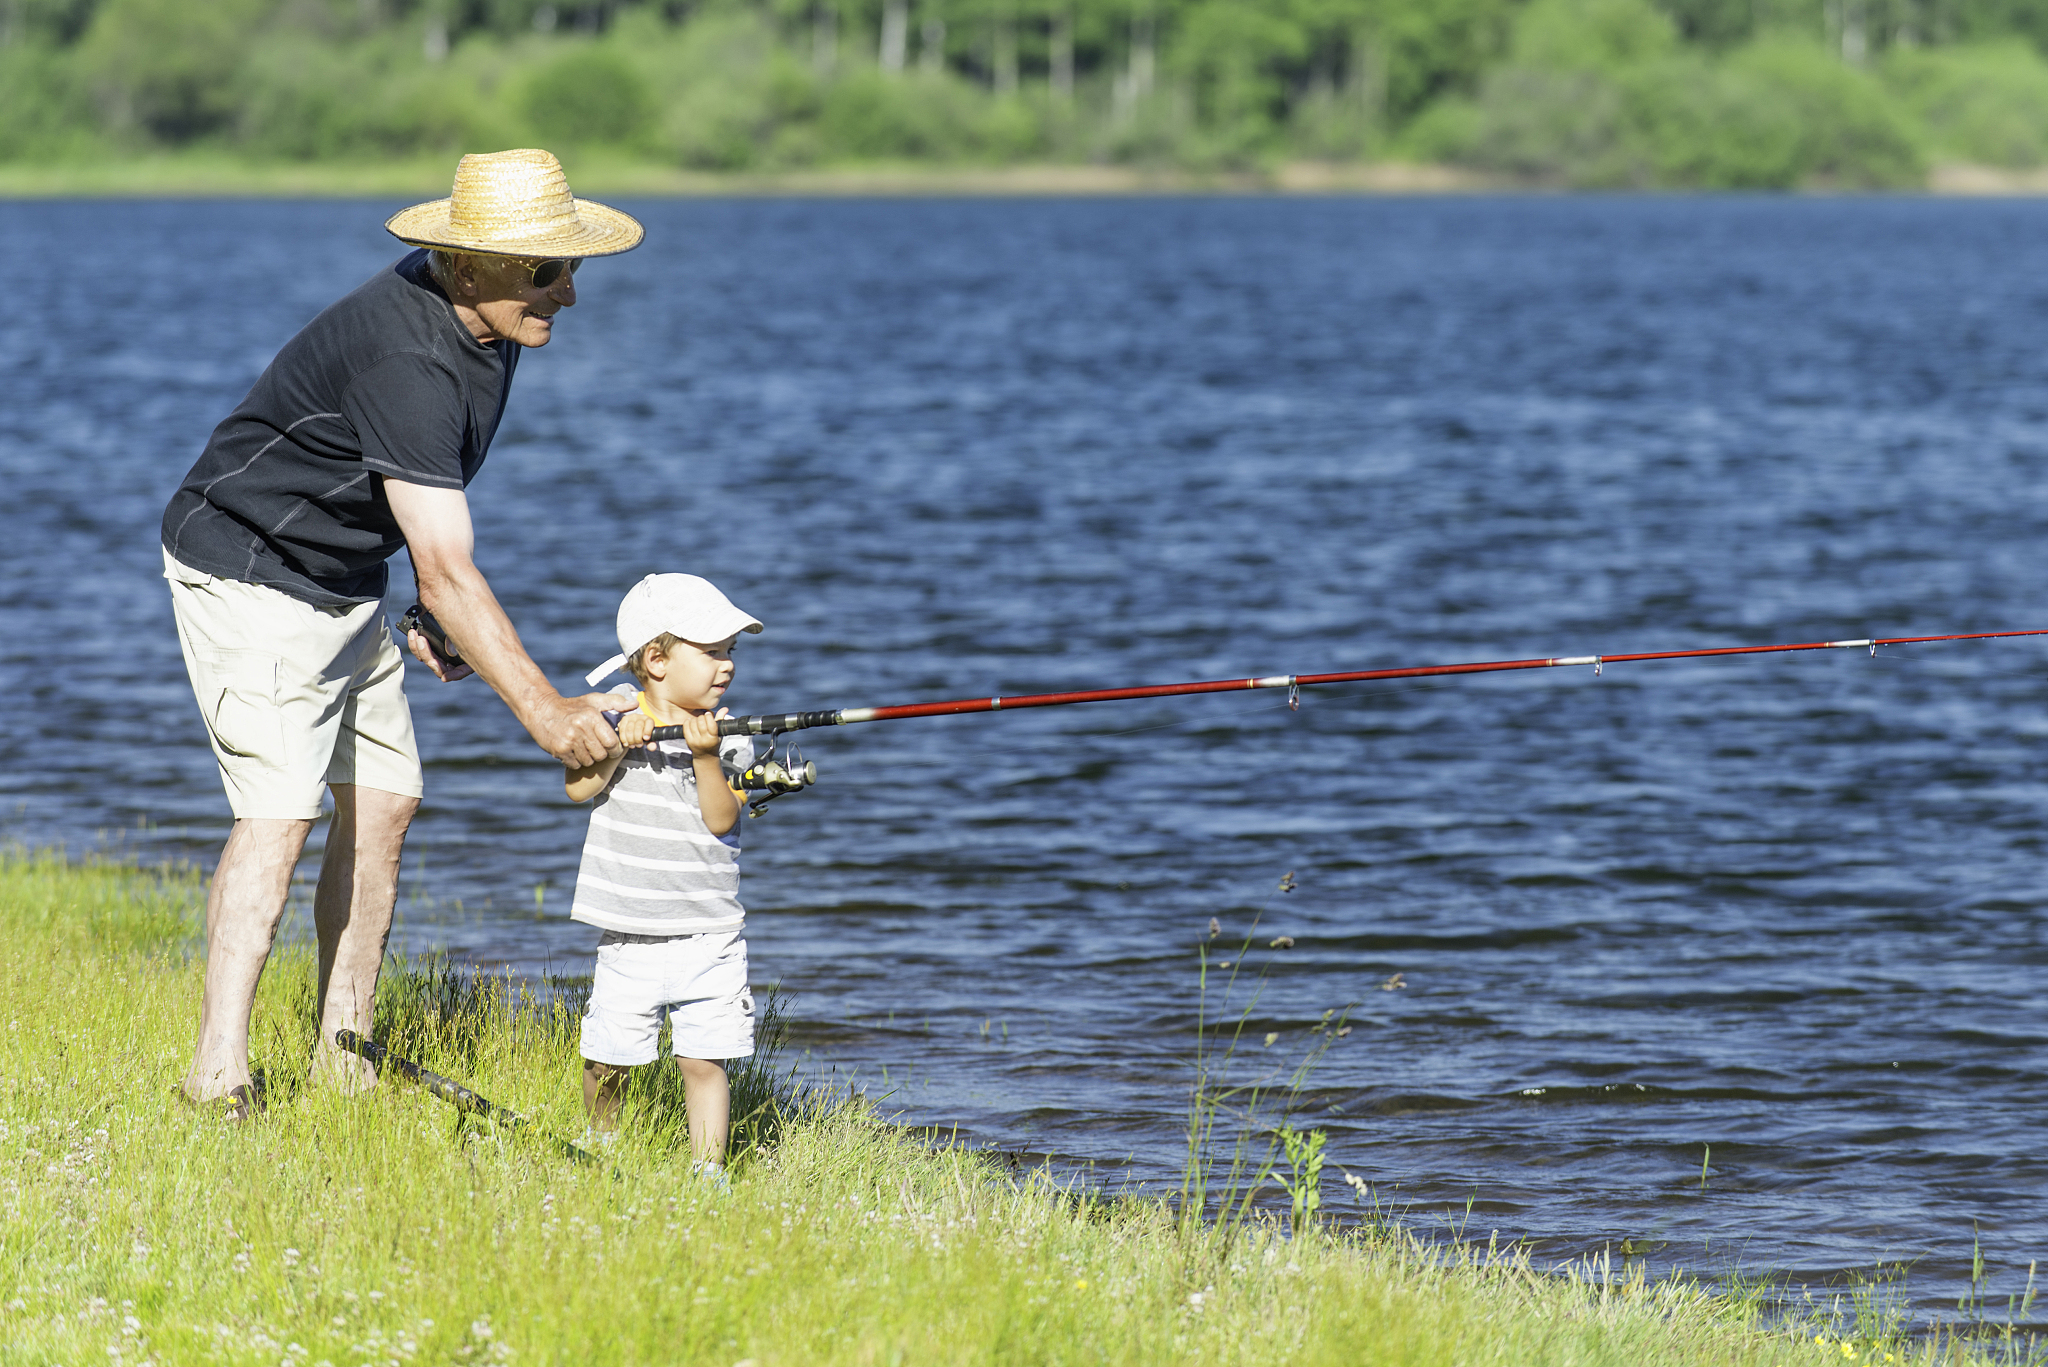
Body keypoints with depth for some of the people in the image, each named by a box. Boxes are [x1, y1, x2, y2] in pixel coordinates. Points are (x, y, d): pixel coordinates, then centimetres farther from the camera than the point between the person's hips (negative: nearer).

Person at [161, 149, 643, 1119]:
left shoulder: (484, 320, -1)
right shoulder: (405, 363, -32)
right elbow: (447, 569, -34)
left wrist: (428, 607, 15)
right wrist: (542, 709, -34)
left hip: (343, 582, 10)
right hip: (249, 573, -10)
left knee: (383, 801, 6)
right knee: (280, 811, -17)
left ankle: (342, 1055, 13)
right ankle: (218, 1074, -19)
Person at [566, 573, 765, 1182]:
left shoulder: (729, 737, 2)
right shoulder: (617, 715, 0)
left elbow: (720, 820, -7)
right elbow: (579, 788, -9)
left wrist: (705, 757, -20)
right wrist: (618, 741, -22)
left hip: (709, 935, 0)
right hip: (630, 935, 0)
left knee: (705, 1062, -3)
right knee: (608, 1061, 6)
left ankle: (708, 1169, 4)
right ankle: (600, 1151, 28)